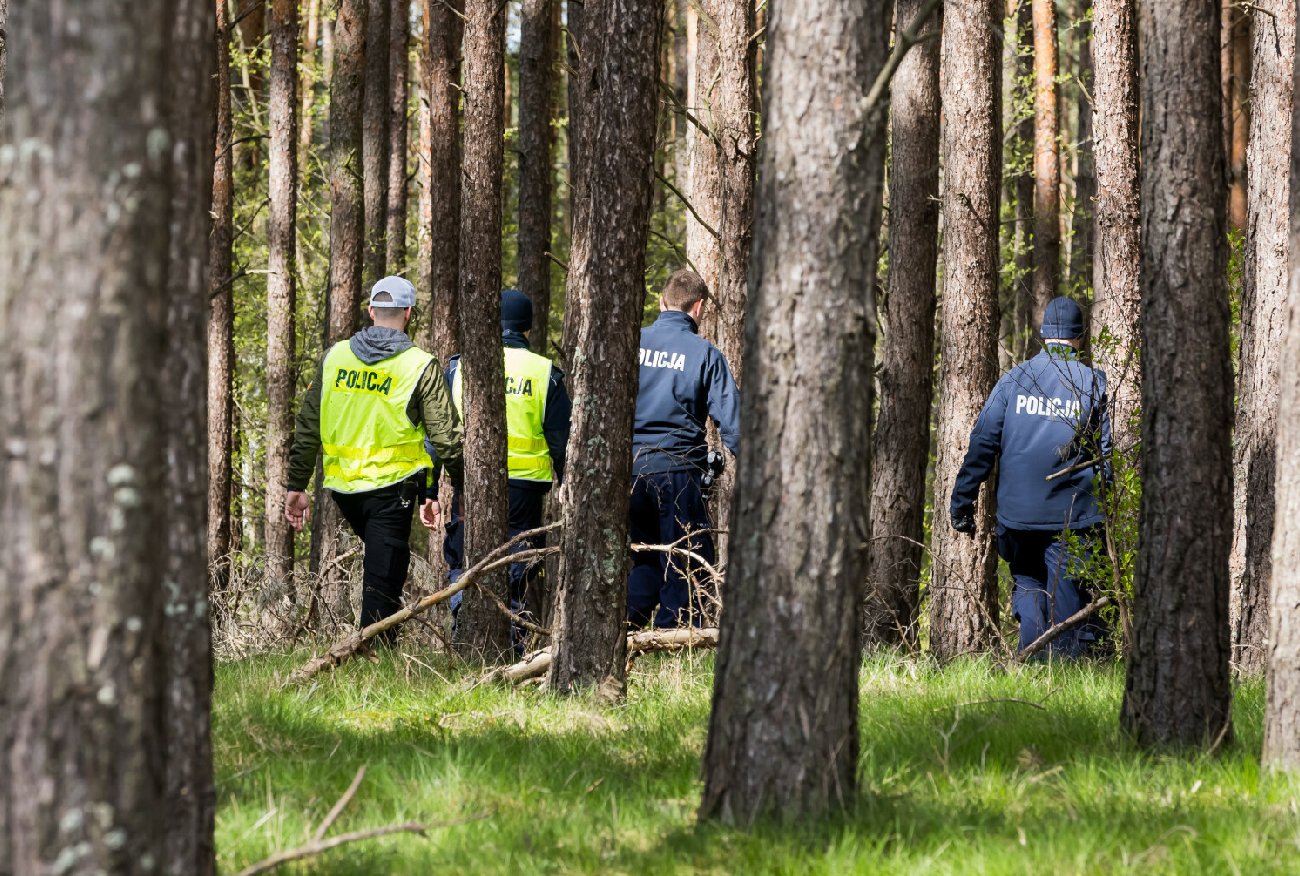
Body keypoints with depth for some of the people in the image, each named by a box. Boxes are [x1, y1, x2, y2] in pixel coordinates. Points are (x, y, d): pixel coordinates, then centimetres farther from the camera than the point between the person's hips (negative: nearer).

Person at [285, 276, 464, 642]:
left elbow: (307, 428, 8)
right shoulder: (421, 366, -6)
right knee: (382, 581, -2)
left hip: (342, 486, 4)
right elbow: (445, 437, -7)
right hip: (391, 486, -4)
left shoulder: (335, 357, 5)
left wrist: (297, 486, 15)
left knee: (377, 564, 25)